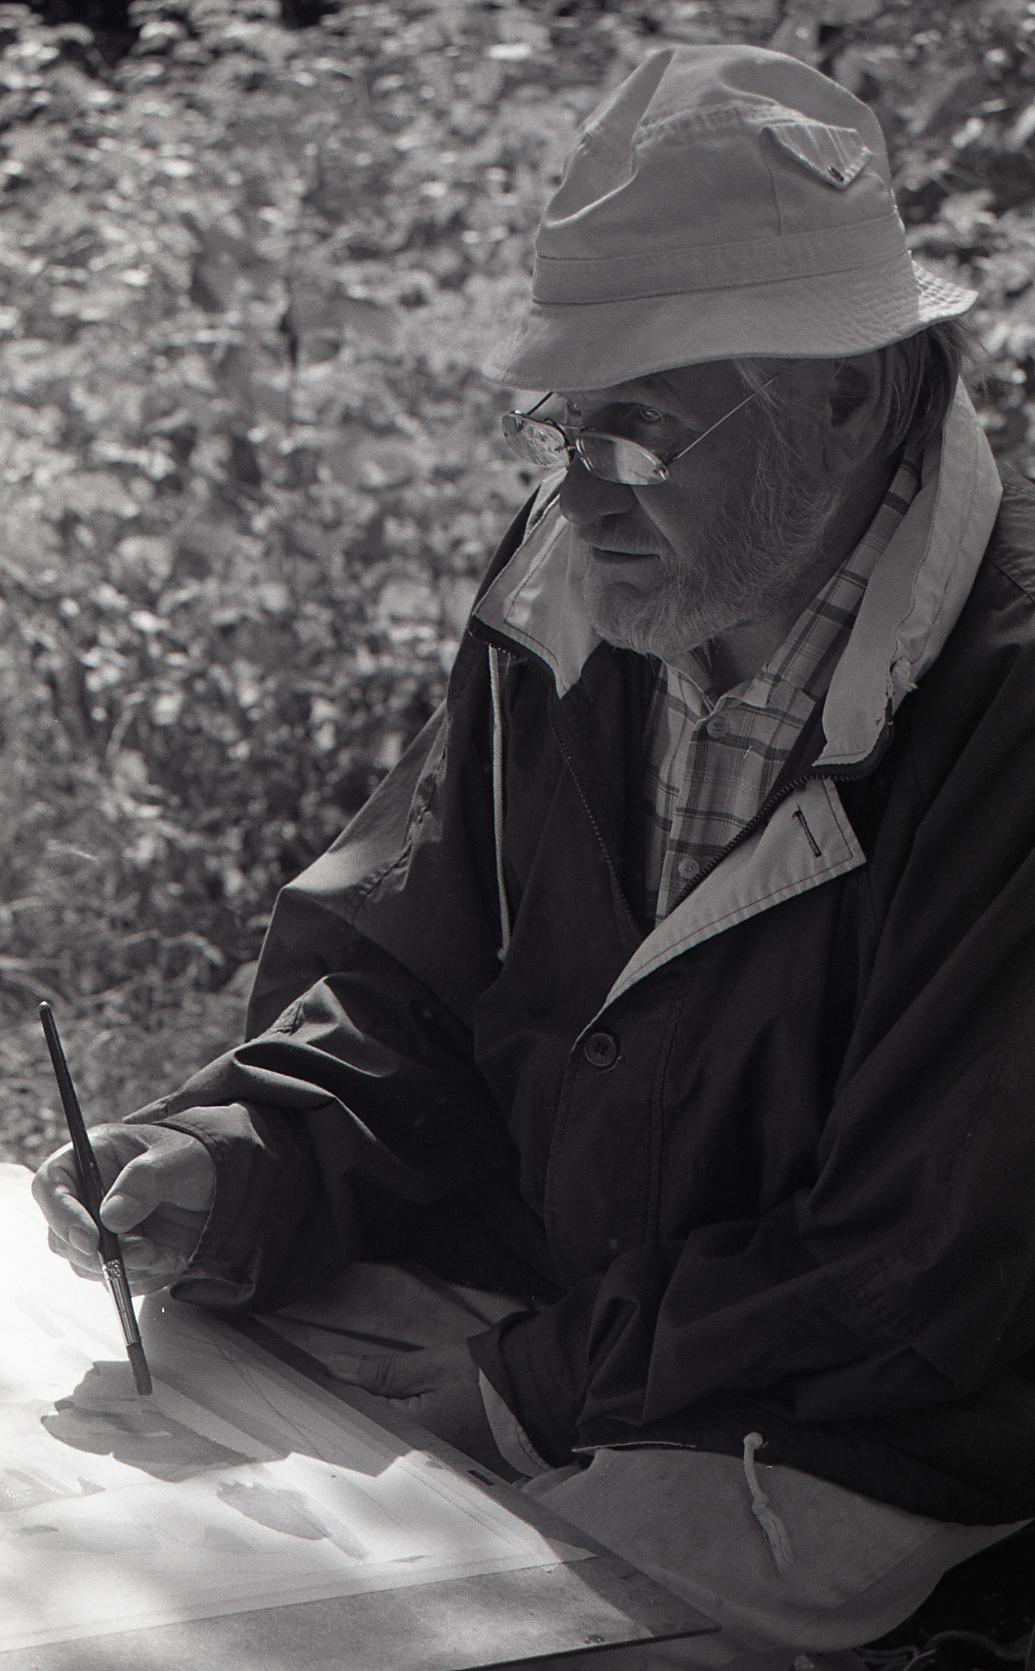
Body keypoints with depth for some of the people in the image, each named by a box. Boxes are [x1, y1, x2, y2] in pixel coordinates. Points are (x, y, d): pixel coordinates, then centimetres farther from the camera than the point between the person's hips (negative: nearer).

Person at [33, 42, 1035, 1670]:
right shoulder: (570, 601, -2)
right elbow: (408, 973, 7)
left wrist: (534, 1393, -16)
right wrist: (255, 1153, -14)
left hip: (871, 1442, -6)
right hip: (538, 1295, 7)